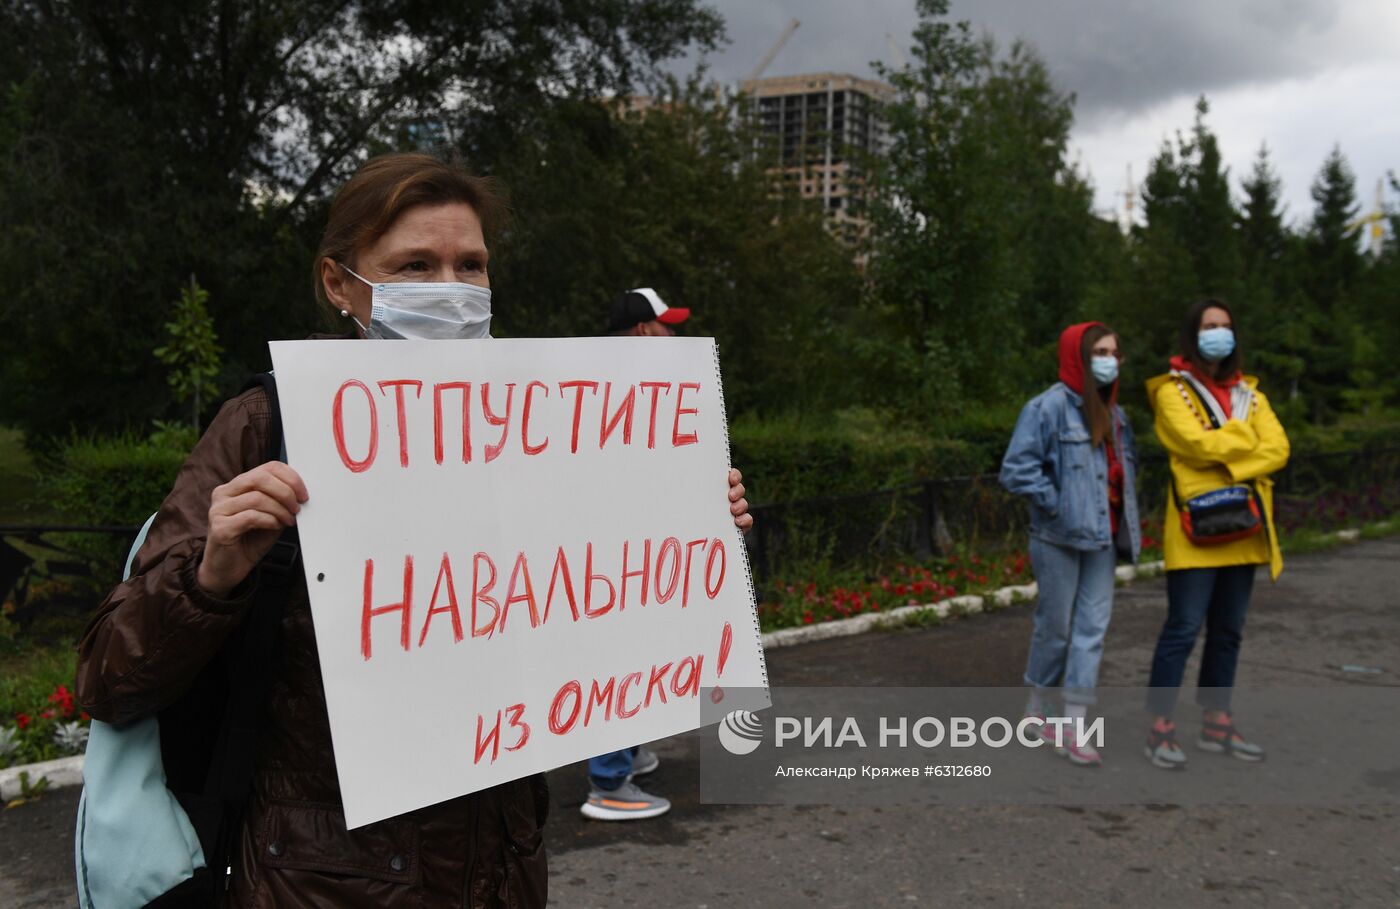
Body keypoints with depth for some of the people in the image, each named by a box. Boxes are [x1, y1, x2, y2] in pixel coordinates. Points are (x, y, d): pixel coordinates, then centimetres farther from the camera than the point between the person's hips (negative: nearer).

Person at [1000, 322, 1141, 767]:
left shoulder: (1113, 413, 12)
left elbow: (1124, 469, 25)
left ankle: (1074, 726, 6)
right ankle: (1039, 710, 26)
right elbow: (1017, 469, -18)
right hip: (1059, 539, -6)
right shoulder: (1049, 406, -13)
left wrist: (1124, 519, 11)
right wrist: (1056, 504, -16)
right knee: (1055, 626, 5)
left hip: (1101, 538, 7)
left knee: (1093, 627, 2)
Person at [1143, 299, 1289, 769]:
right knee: (1183, 629, -7)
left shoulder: (1248, 392, 14)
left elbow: (1277, 447, 1)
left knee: (1228, 632, 11)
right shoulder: (1173, 390, -3)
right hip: (1197, 528, -6)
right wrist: (1244, 436, -5)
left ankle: (1216, 724, 21)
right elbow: (1197, 442, -19)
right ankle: (1160, 728, -1)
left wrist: (1231, 468, -14)